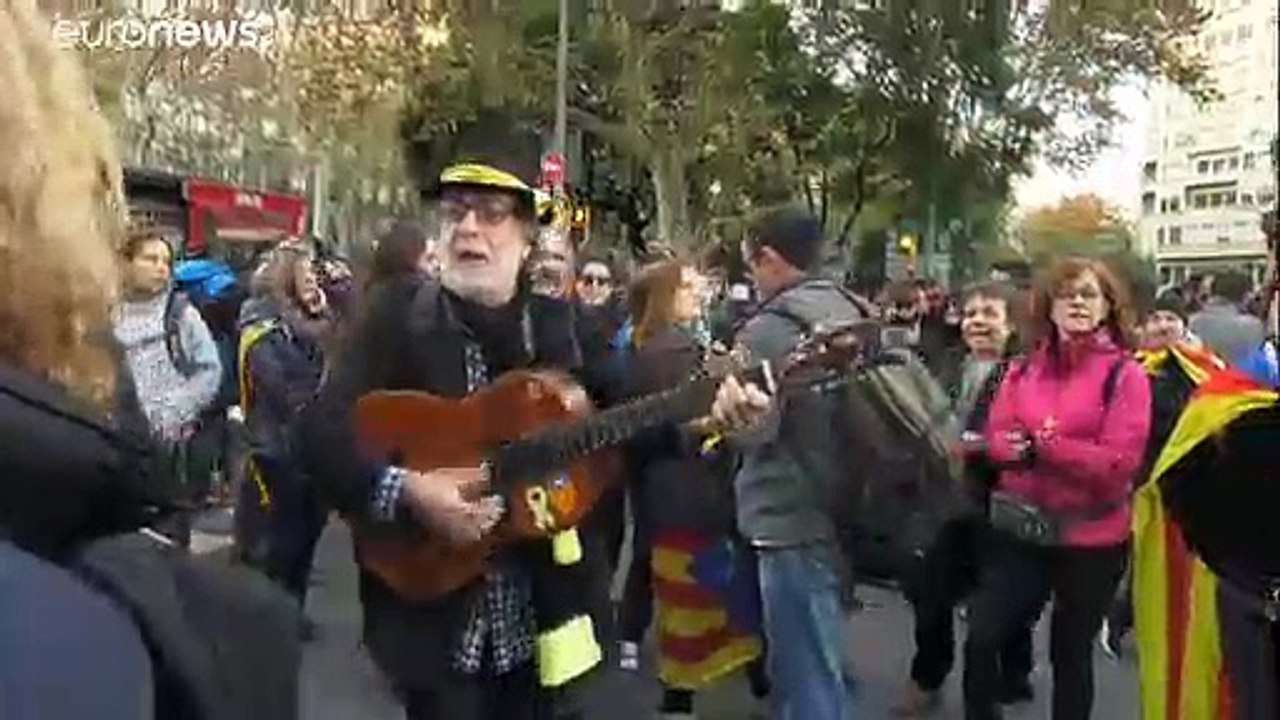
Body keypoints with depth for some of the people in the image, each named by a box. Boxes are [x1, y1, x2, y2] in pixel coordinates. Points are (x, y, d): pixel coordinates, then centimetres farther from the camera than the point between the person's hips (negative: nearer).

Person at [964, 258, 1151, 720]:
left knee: (1071, 653, 13)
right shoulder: (1024, 370, 5)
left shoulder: (1125, 374, -8)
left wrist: (1042, 444, -21)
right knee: (981, 638, 1)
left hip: (1091, 536, -3)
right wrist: (1021, 446, -21)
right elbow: (997, 440, 2)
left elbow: (1119, 462, -16)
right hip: (1022, 527, 3)